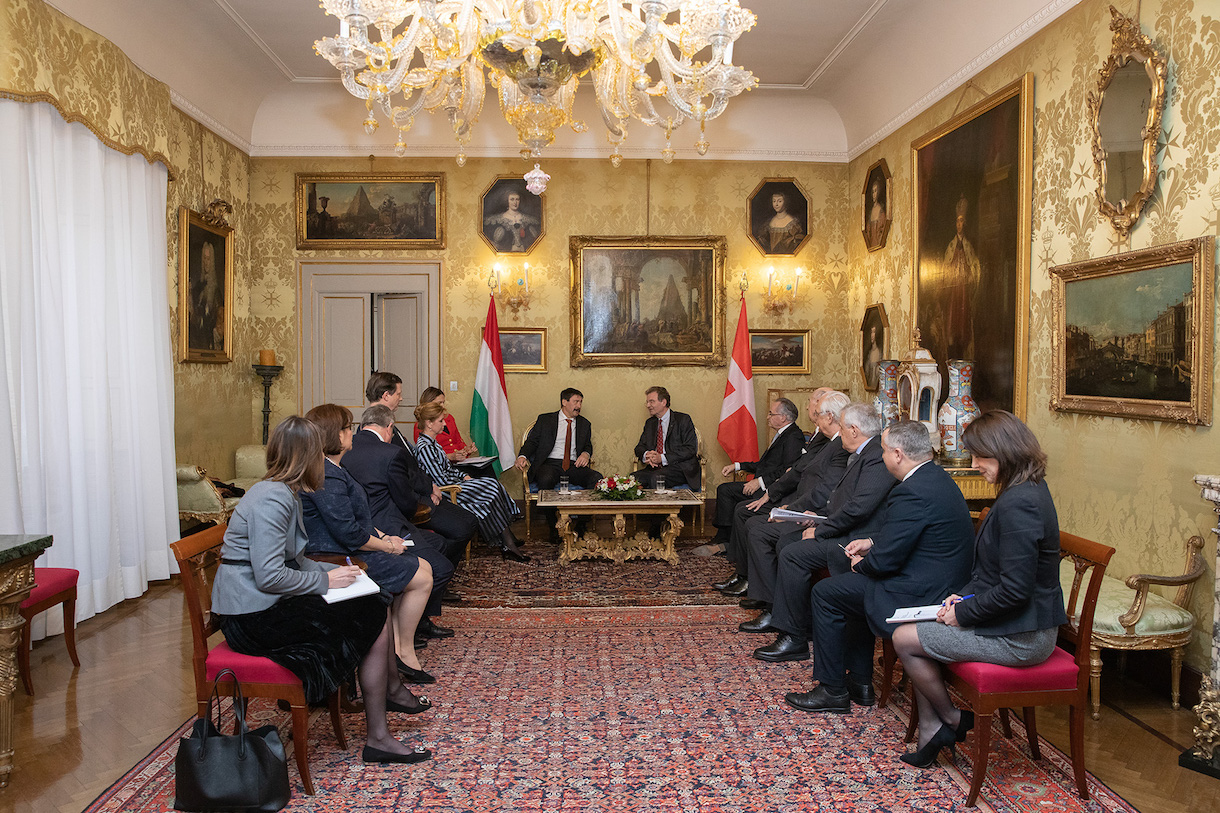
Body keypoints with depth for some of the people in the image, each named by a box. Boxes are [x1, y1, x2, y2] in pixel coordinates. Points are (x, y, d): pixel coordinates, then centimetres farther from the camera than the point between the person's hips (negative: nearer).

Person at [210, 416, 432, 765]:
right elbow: (269, 576, -26)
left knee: (374, 605, 3)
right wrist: (324, 580, -14)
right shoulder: (272, 498, -20)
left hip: (267, 605, 10)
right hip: (253, 618, -10)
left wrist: (334, 571, 6)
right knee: (374, 620, -11)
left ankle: (392, 690, 22)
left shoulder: (285, 493, 11)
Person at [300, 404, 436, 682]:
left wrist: (383, 536, 9)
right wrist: (386, 546, -12)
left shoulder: (330, 469, 13)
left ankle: (396, 642, 11)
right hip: (340, 559, -11)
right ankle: (405, 653, 8)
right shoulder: (327, 477, -23)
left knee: (423, 566, 12)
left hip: (345, 552, 11)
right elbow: (349, 534, -26)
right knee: (422, 578, -7)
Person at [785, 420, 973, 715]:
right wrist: (872, 542, 9)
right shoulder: (938, 477, 8)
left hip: (919, 595, -10)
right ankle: (859, 682, 30)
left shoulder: (911, 492, -25)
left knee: (825, 593, 1)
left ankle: (832, 690, 13)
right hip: (945, 584, 11)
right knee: (854, 585, 26)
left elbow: (886, 560, -22)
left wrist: (862, 564, -1)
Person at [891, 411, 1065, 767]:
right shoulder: (1027, 491, 8)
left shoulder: (1018, 504, -25)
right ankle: (931, 733, 16)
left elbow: (1014, 589, -27)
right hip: (1024, 627, 10)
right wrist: (965, 594, 6)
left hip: (1019, 639, -10)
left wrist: (964, 612, -14)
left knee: (904, 639, -5)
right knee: (916, 629, 12)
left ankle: (952, 719, 17)